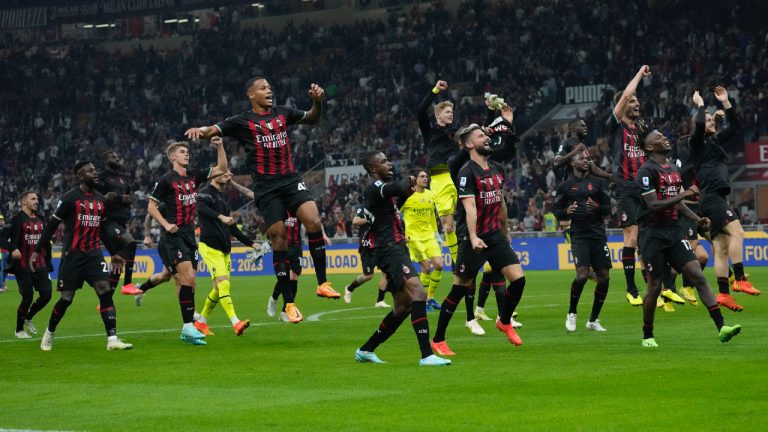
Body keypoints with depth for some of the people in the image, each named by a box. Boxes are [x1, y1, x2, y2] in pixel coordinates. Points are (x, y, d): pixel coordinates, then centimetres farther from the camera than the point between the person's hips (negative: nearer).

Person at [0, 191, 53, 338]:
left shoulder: (40, 220, 13)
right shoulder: (17, 219, -8)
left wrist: (48, 263, 19)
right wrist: (12, 248, -30)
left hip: (40, 265, 6)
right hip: (23, 267, -6)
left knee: (46, 294, -3)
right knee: (27, 298, -6)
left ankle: (28, 318, 24)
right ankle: (19, 330, 14)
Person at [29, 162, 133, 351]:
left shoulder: (101, 200, 11)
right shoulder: (69, 198, -7)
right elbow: (51, 226, -4)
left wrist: (113, 253, 24)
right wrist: (37, 251, -6)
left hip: (94, 254, 4)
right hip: (72, 255, -4)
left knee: (105, 291, -13)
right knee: (66, 299, 0)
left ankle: (112, 340, -17)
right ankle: (49, 334, 25)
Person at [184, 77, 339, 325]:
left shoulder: (282, 114, 14)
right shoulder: (243, 121, 3)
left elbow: (312, 119, 27)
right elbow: (214, 130, -3)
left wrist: (317, 101, 7)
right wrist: (199, 131, -26)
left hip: (291, 180, 3)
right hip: (266, 188, -3)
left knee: (314, 221, -19)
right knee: (279, 240, -4)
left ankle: (322, 283, -9)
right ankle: (289, 303, 1)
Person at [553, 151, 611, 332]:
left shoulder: (598, 183, 10)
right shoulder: (565, 186, 7)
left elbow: (608, 210, 7)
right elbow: (557, 211, 9)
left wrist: (597, 207, -15)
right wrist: (567, 212, -13)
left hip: (598, 235, 3)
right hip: (579, 235, -3)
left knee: (604, 277, 0)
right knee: (582, 274, -20)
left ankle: (593, 320, 15)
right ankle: (571, 314, 2)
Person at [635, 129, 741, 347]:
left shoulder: (673, 168, 15)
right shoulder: (647, 171, -11)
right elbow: (654, 205, -19)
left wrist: (696, 219, 10)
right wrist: (684, 194, -20)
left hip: (673, 231, 7)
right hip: (653, 234, -7)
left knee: (698, 276, -5)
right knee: (655, 287, -1)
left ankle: (721, 327, -11)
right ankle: (647, 336, 16)